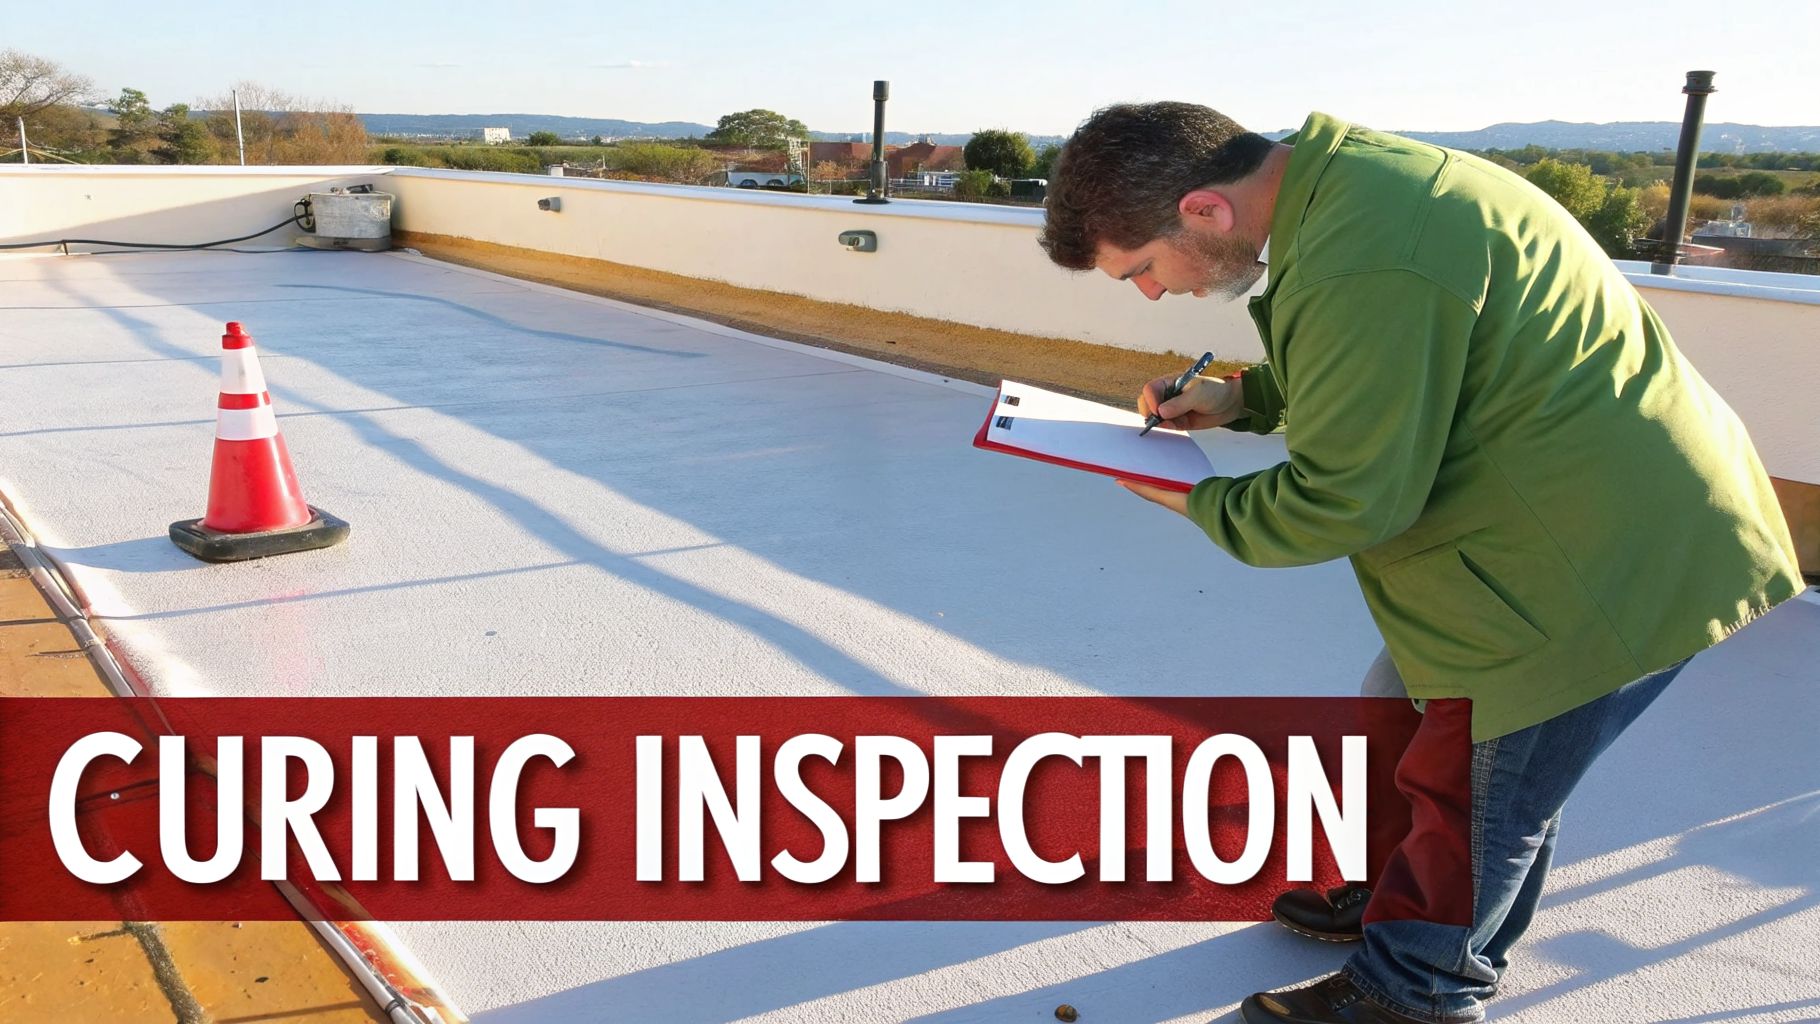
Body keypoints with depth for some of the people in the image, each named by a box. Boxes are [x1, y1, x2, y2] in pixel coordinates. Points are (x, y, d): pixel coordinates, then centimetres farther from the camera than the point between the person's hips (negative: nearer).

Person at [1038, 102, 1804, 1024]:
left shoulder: (1365, 265, -33)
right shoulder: (1339, 174, 1)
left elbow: (1350, 499, -25)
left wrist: (1198, 504, -9)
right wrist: (1243, 397, 4)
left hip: (1615, 558, -10)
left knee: (1470, 791, 7)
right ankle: (1401, 894, 46)